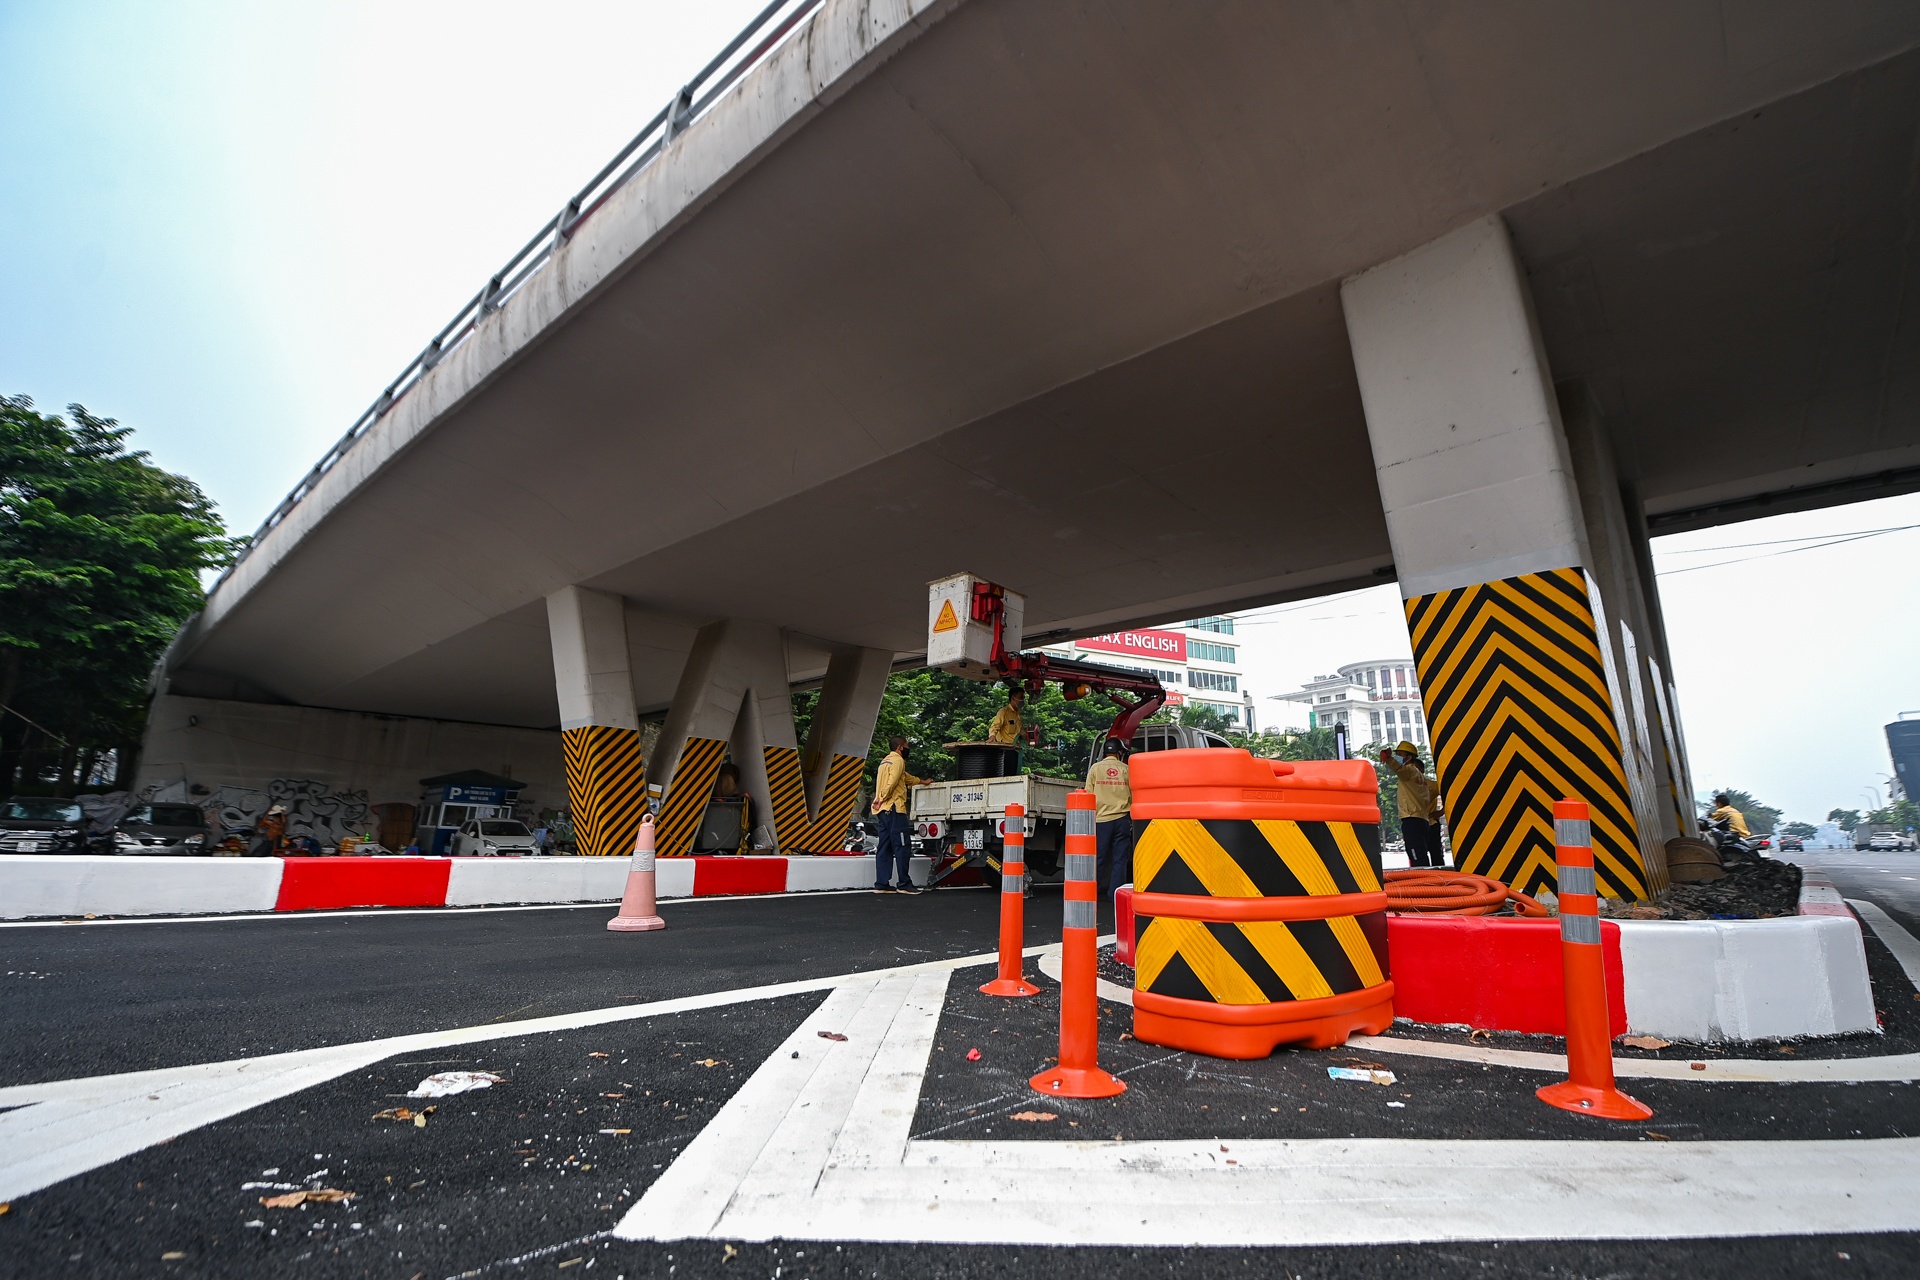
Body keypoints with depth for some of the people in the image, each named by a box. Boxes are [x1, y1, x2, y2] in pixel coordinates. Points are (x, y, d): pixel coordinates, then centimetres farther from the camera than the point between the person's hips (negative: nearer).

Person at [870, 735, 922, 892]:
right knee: (902, 846, -7)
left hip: (882, 811, 10)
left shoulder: (885, 761, 25)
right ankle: (904, 884, -7)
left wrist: (922, 781, 49)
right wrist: (882, 799, -15)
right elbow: (892, 781, -21)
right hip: (893, 809, -10)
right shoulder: (898, 760, -5)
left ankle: (881, 884, 6)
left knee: (884, 847, 8)